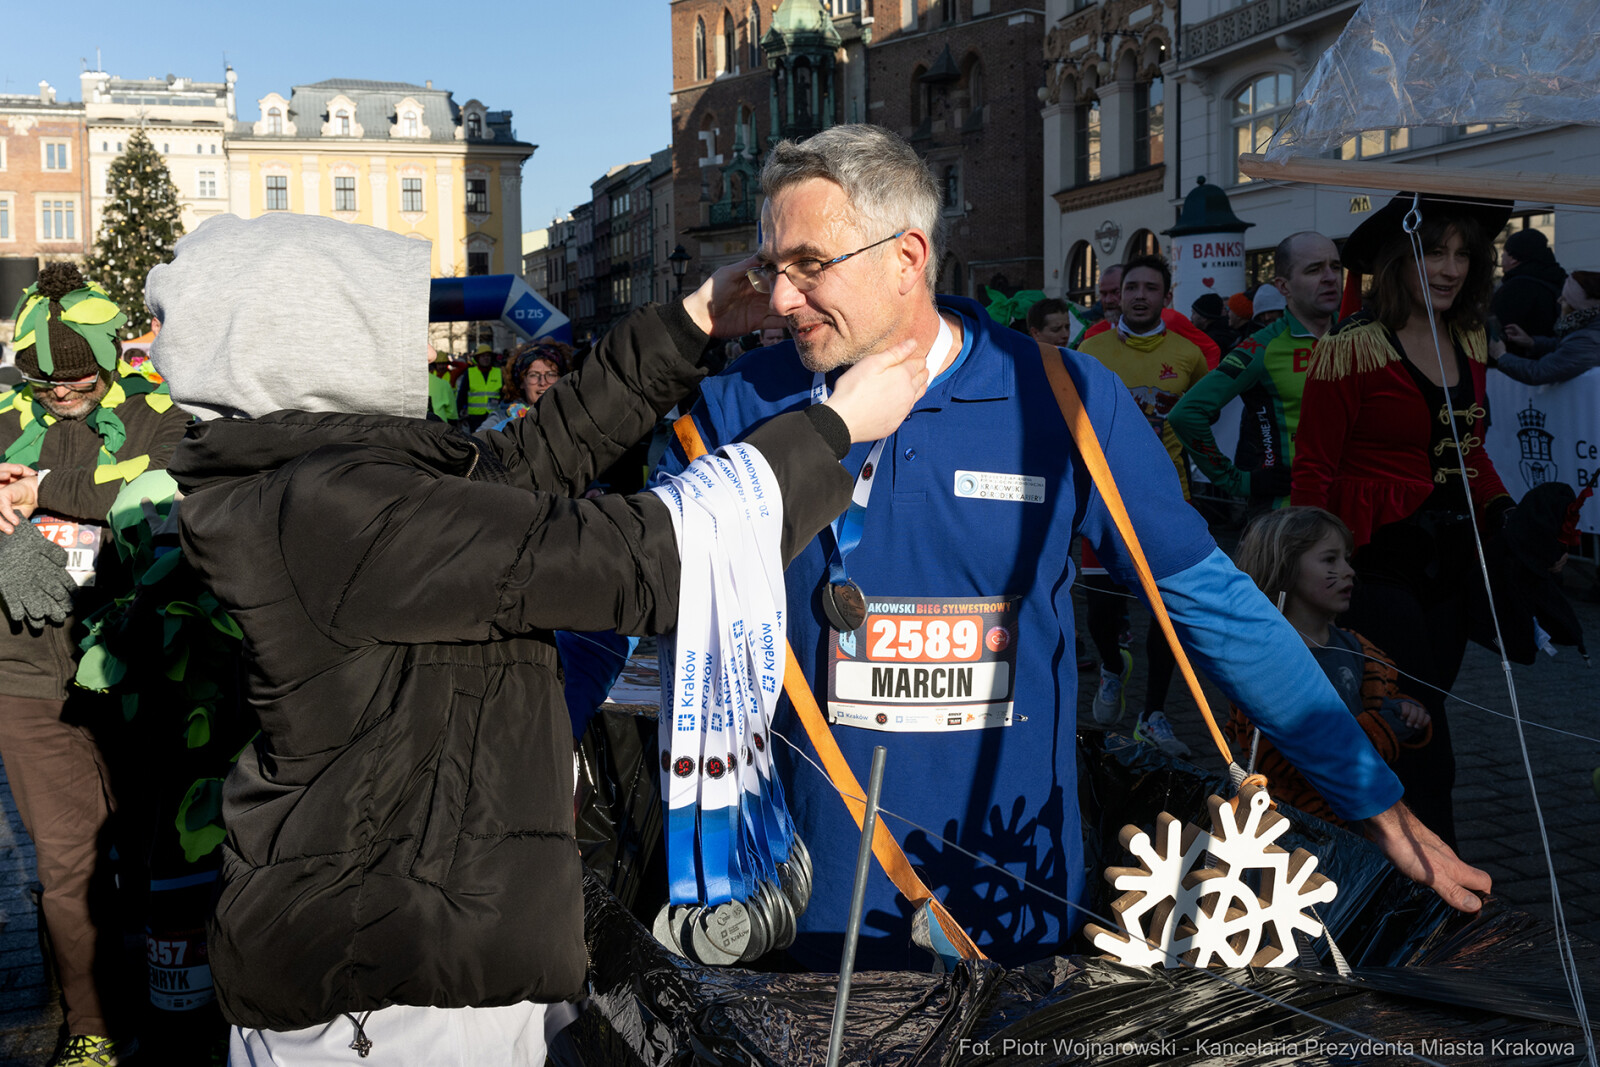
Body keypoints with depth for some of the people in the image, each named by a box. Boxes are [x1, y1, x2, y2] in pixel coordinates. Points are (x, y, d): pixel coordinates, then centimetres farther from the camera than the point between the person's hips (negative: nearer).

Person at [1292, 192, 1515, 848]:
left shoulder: (1469, 343, 11)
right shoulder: (1351, 348, -11)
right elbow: (1314, 471, -10)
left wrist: (1499, 508, 6)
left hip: (1450, 562, 7)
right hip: (1378, 564, -7)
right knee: (1423, 745, -7)